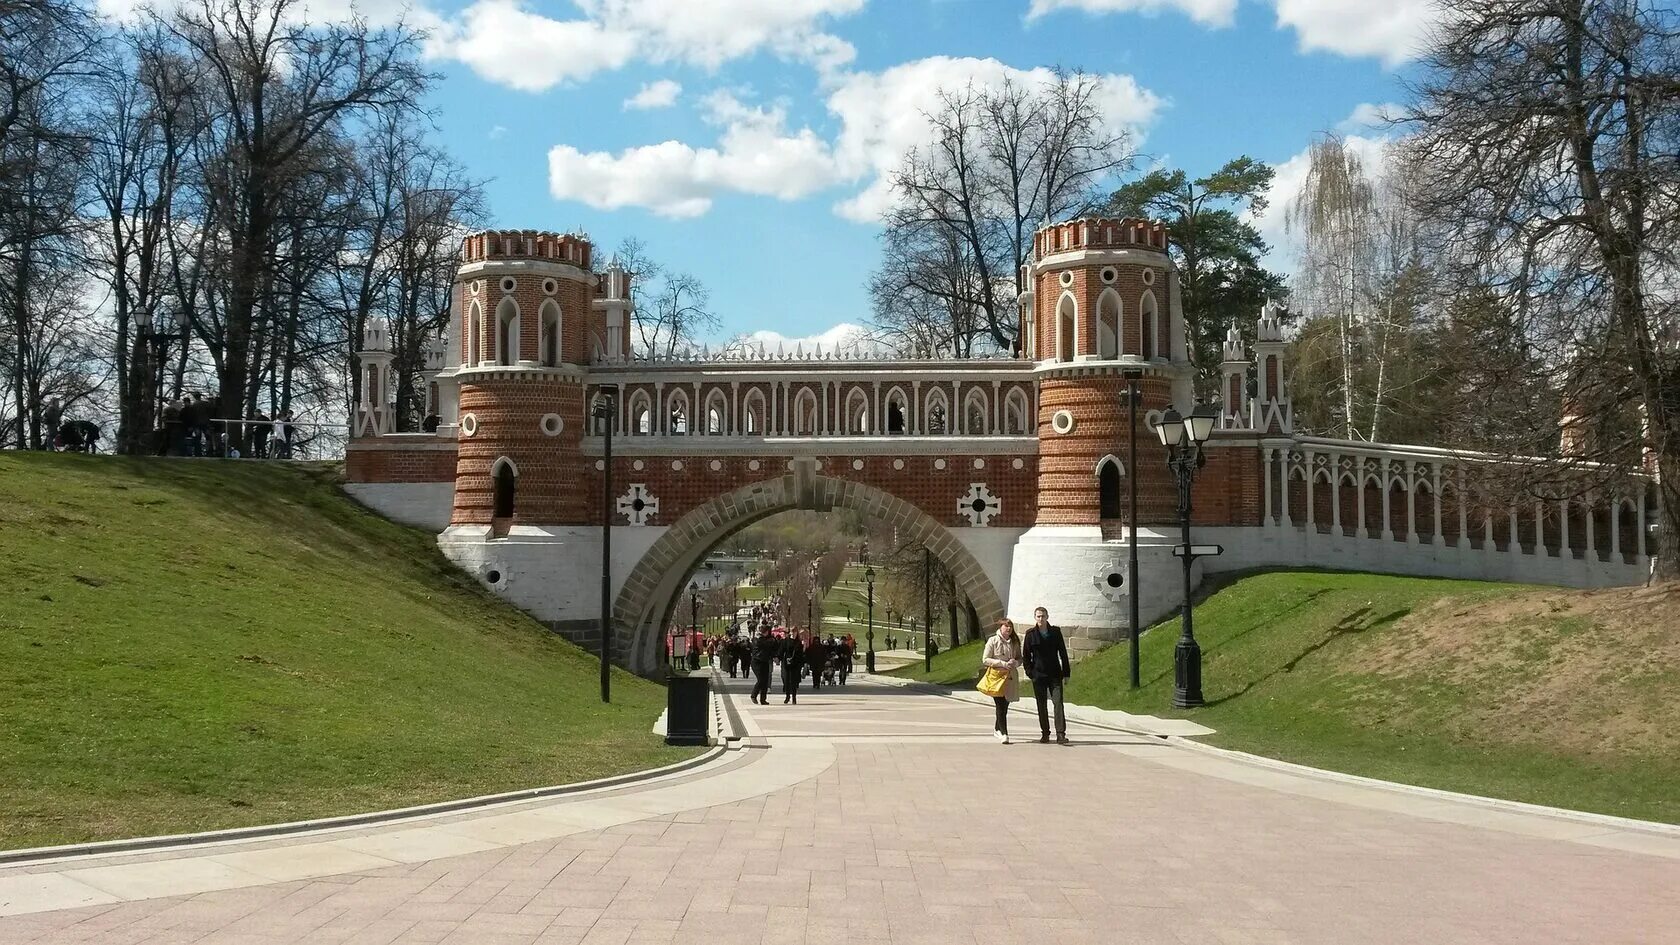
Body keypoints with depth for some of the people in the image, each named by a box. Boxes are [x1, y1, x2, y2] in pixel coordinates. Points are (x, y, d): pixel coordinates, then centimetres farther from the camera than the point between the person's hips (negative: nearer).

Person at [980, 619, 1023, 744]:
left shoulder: (1015, 642, 11)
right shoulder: (993, 641, -2)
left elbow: (1020, 659, 18)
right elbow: (985, 660, -5)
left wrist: (1015, 662, -7)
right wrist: (1002, 663, -15)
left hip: (1010, 677, 5)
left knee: (1005, 706, 10)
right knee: (1001, 706, -11)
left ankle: (997, 729, 28)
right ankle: (1004, 733, -11)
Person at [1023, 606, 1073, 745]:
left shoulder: (1055, 632, 4)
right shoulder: (1031, 634, 1)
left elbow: (1063, 653, 7)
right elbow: (1025, 655, 6)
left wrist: (1066, 672, 4)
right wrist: (1030, 672, -3)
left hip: (1055, 675, 0)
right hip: (1038, 675, 0)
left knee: (1058, 702, -10)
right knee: (1042, 706, 6)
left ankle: (1061, 734, -13)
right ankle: (1045, 734, 15)